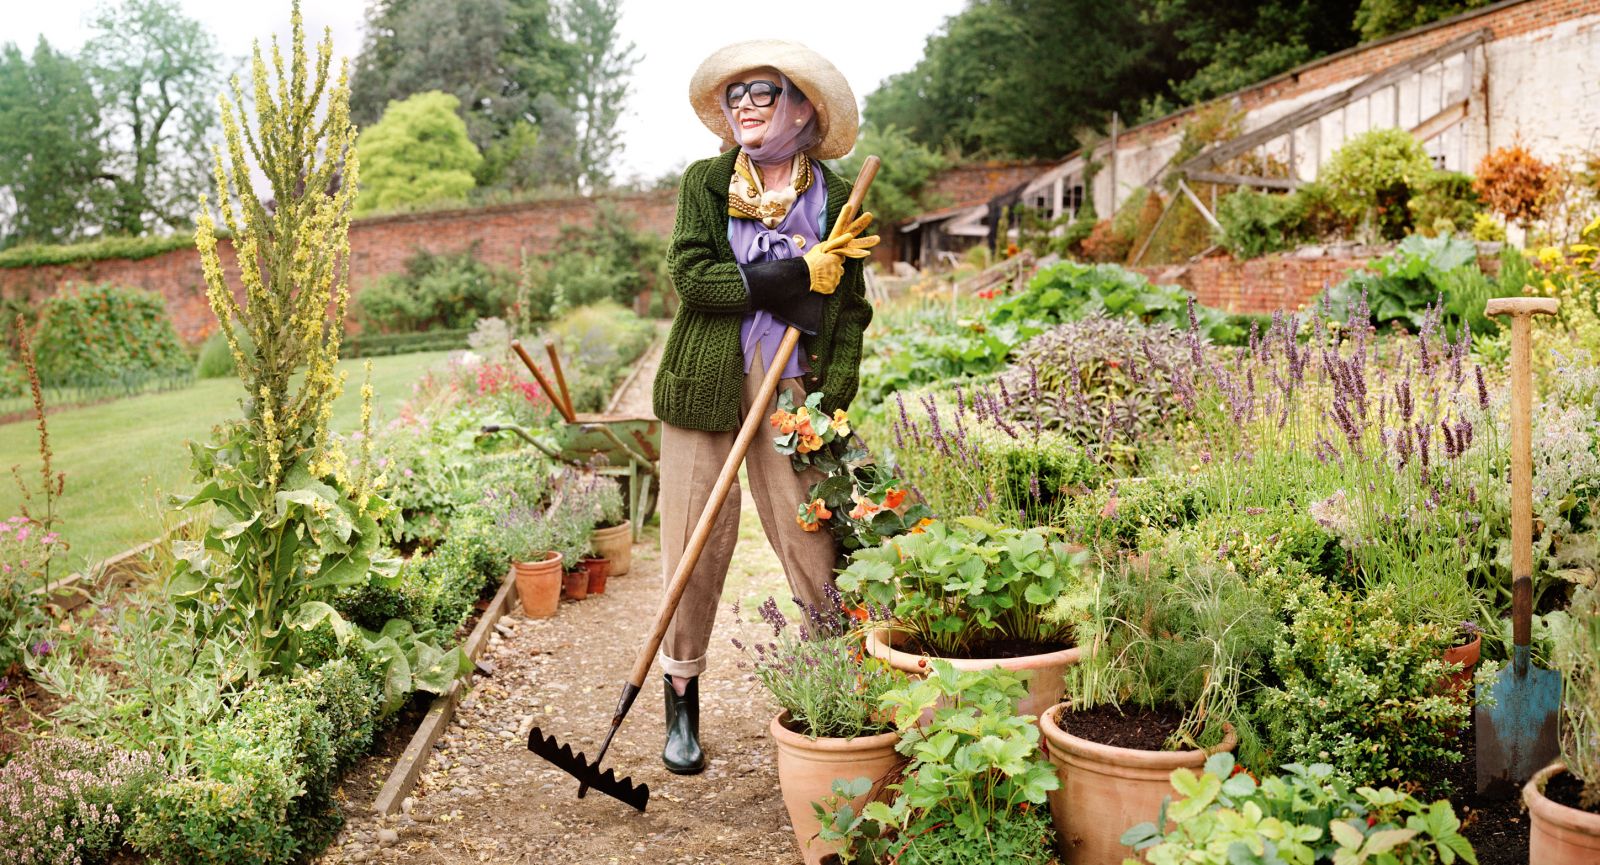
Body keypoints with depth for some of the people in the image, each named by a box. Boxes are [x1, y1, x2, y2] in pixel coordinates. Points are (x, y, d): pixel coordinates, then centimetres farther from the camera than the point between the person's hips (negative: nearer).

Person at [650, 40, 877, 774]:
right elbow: (691, 275, -7)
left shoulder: (834, 198, 7)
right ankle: (682, 702, 17)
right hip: (704, 383, 0)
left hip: (787, 389, 0)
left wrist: (833, 402, -6)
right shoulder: (705, 182, 7)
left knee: (809, 543, -2)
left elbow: (850, 310, 6)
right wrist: (797, 276, -12)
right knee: (695, 544, 3)